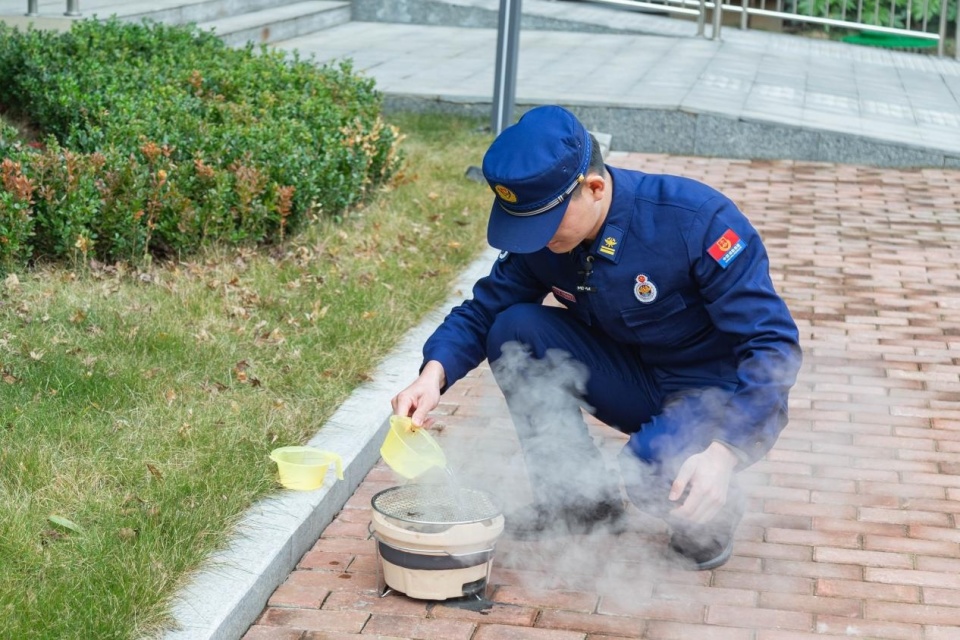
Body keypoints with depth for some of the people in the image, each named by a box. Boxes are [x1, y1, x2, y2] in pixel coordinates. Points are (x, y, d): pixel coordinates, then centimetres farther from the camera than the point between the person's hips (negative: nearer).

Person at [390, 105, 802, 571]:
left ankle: (713, 511, 2)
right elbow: (483, 311, -1)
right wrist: (435, 372, -24)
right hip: (637, 385, 6)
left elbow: (774, 345, -26)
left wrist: (723, 451, -37)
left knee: (650, 470, -36)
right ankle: (578, 499, -1)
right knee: (514, 330, -16)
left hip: (728, 396, -6)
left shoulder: (698, 221, -27)